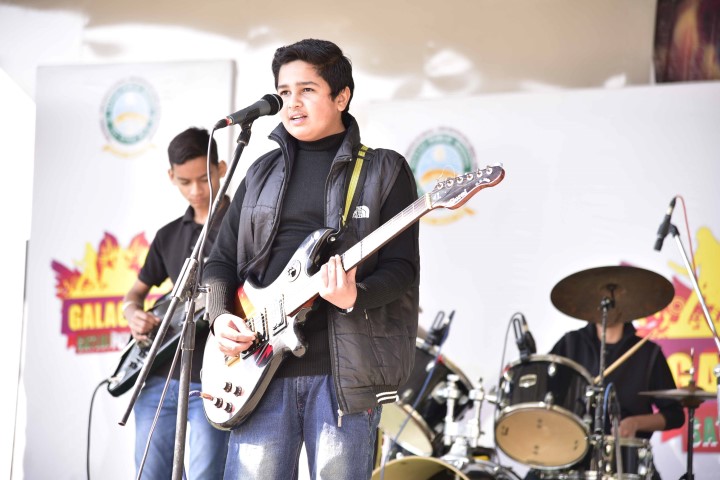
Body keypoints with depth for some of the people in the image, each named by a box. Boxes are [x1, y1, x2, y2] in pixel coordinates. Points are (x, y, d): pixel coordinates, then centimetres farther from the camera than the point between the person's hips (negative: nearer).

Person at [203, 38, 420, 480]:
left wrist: (355, 296, -23)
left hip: (344, 371, -3)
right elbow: (223, 258, 17)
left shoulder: (385, 171, 4)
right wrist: (220, 315, -2)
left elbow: (402, 267, -3)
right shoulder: (263, 172, 16)